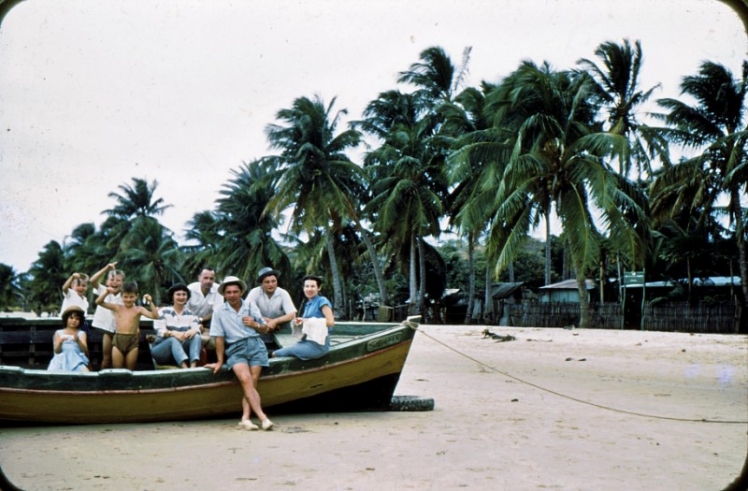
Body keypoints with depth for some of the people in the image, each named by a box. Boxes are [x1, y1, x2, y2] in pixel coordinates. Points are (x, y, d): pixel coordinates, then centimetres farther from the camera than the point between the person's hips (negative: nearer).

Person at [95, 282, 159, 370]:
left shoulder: (139, 309, 2)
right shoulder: (117, 308, 6)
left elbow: (155, 316, -8)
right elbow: (98, 302, 3)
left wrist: (150, 302, -17)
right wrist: (107, 293, -11)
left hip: (133, 340, -1)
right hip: (118, 339, 1)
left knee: (130, 370, 6)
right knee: (116, 370, 2)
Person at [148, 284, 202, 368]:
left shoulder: (190, 315, 10)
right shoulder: (163, 312, 1)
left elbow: (197, 329, -6)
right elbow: (160, 331, -13)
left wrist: (194, 330, -32)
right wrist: (173, 333, -34)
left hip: (182, 349, 3)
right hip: (161, 350, -3)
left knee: (196, 337, -24)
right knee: (174, 340, -35)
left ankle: (193, 367, -50)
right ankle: (185, 368, -61)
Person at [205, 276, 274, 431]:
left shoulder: (251, 307, 11)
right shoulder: (219, 312, 4)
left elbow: (265, 328, 18)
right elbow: (219, 338, 4)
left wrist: (255, 325, -3)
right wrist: (220, 361, 4)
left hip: (255, 345, 3)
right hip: (235, 349, -2)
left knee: (252, 382, -13)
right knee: (245, 379, -24)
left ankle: (245, 418, -19)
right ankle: (263, 417, -31)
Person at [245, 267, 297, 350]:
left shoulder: (283, 293, -13)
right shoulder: (254, 292, -16)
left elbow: (292, 315, -19)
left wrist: (275, 321, -33)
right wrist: (267, 320, -28)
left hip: (280, 332, 1)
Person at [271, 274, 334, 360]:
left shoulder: (322, 301, -6)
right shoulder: (307, 304, 17)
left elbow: (330, 322, -17)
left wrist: (309, 321, -12)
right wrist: (300, 323, -2)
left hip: (318, 345, -8)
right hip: (307, 341, 8)